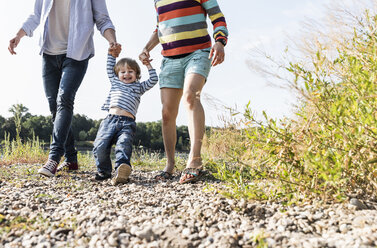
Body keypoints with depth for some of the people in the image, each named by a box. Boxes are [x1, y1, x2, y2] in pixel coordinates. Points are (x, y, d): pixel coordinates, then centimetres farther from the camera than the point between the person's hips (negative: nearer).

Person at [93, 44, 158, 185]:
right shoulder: (115, 82, 30)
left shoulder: (139, 87, 24)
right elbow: (109, 69, 41)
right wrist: (112, 55, 37)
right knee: (100, 146, -16)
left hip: (127, 122, -2)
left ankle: (121, 172, -43)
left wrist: (148, 65, 18)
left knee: (124, 145, -27)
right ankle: (104, 171, 3)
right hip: (110, 119, 2)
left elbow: (153, 80, 17)